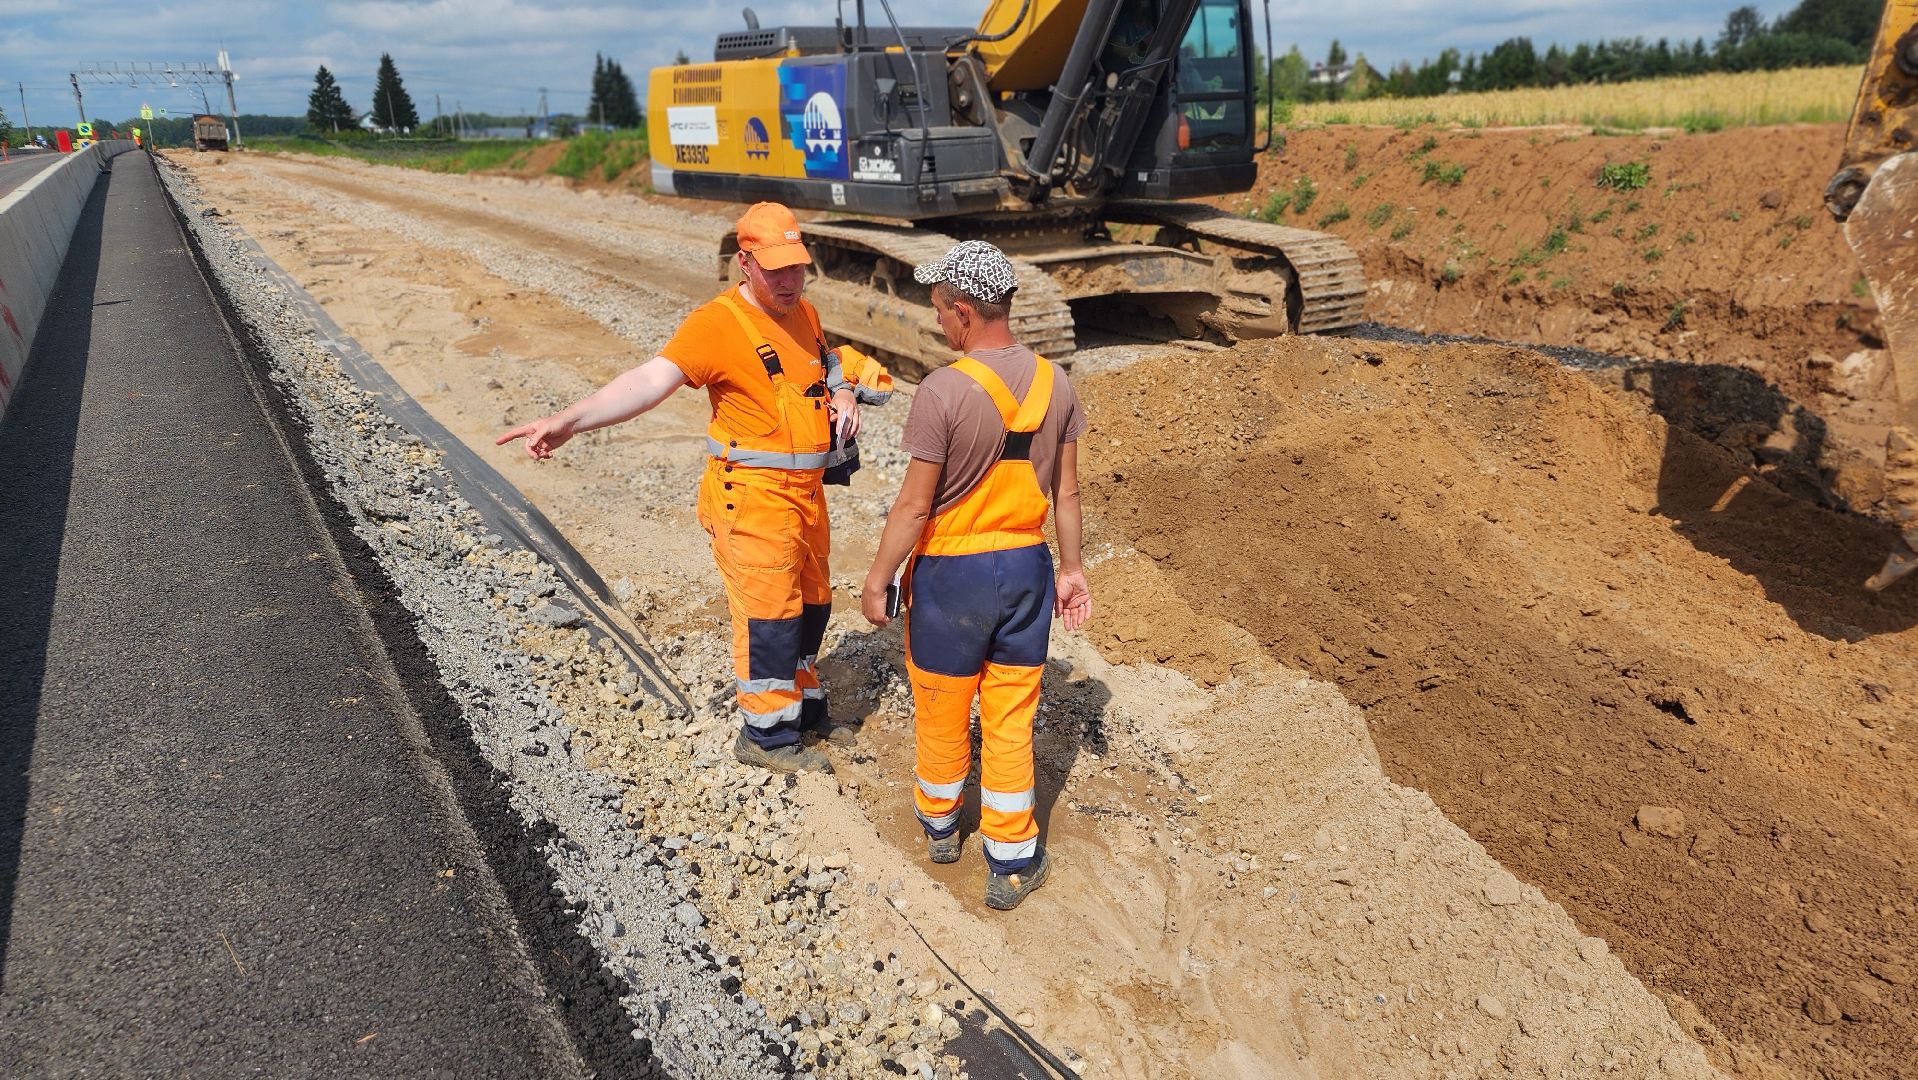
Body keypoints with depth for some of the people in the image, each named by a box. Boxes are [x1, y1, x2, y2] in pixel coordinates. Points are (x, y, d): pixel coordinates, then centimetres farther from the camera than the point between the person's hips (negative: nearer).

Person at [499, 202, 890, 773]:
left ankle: (804, 706, 39)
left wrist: (844, 394, 4)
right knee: (768, 613, -1)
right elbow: (650, 379, -28)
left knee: (810, 605, 19)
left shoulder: (805, 314, 8)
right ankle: (766, 734, 17)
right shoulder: (716, 324, -17)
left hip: (806, 490, 8)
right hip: (753, 495, -8)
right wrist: (569, 419, -40)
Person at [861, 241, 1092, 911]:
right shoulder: (1054, 383, -3)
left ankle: (940, 825, 41)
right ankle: (1012, 863, 22)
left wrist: (878, 579, -5)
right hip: (1027, 568, 4)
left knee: (942, 710, 18)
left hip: (953, 573, -4)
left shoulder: (945, 390, -20)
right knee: (1011, 718, 13)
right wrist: (1072, 568, 15)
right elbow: (1066, 491, 4)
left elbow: (914, 506, -17)